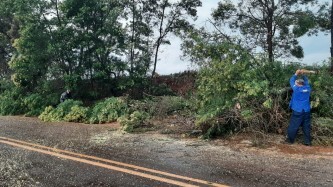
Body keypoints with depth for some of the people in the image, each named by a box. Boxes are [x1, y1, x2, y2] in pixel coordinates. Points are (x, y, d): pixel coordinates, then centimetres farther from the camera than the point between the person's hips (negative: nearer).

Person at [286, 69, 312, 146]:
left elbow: (291, 81, 5)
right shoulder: (307, 88, 2)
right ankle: (308, 141, 13)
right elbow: (306, 82, 23)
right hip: (307, 111, 5)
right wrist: (303, 75, 19)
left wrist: (296, 74, 13)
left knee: (293, 125, 5)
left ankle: (290, 139, 14)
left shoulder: (296, 89, -9)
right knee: (306, 126, 10)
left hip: (298, 111, -4)